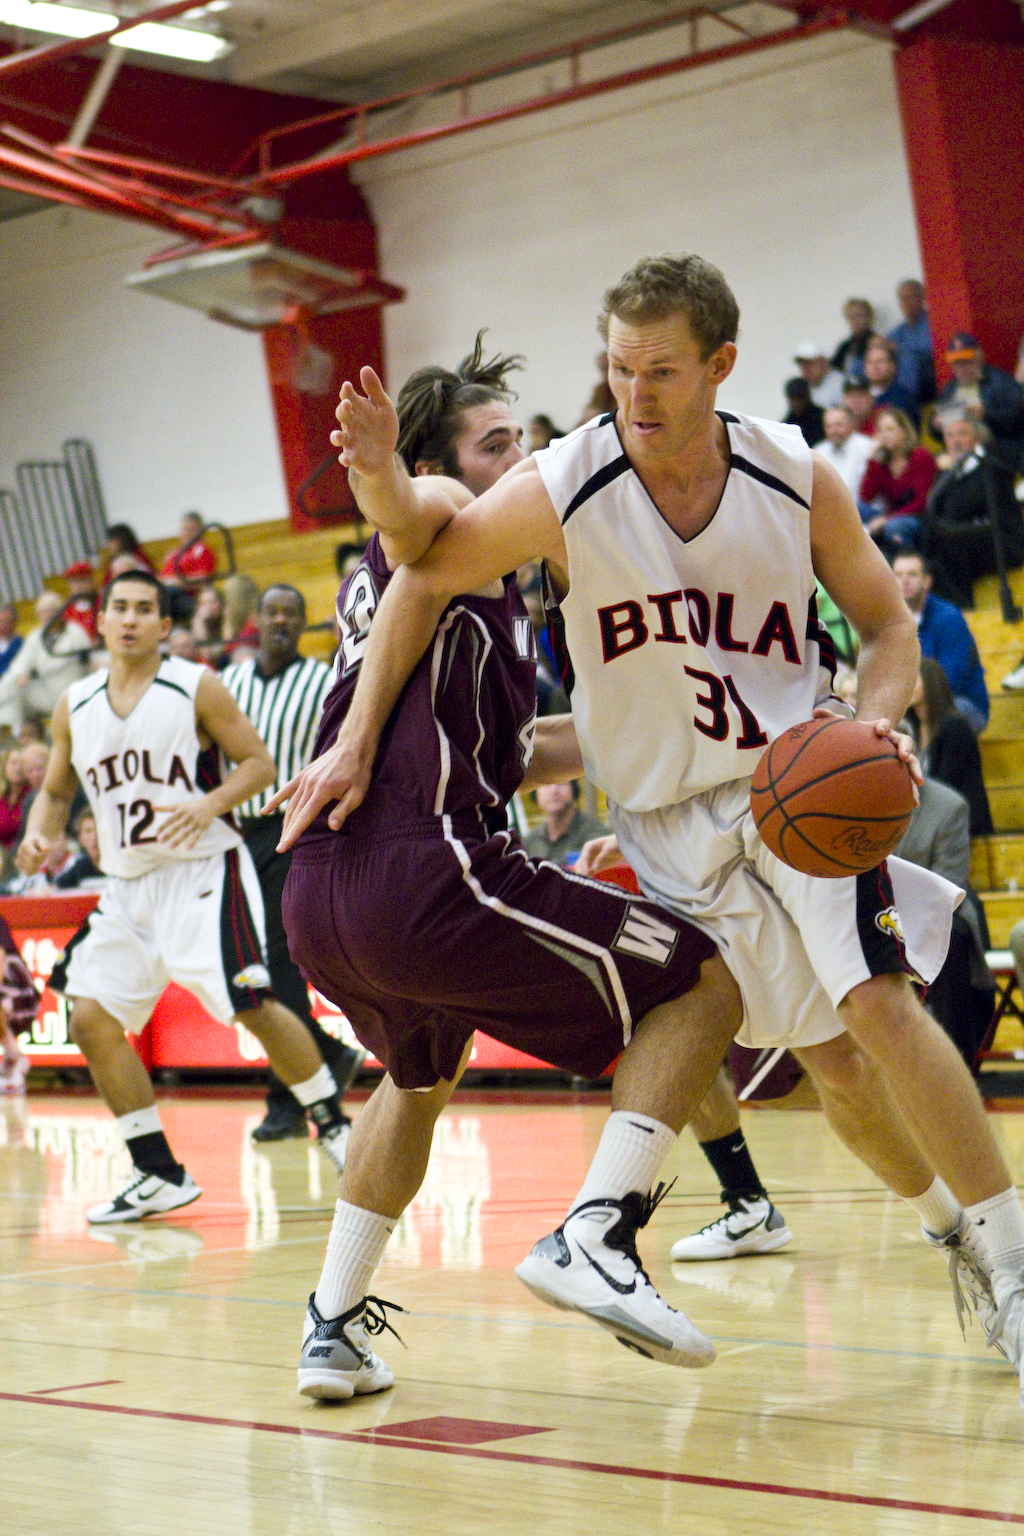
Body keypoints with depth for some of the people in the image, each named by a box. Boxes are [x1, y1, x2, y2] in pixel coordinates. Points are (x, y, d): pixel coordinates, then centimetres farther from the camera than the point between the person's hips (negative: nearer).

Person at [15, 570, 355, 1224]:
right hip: (128, 884, 5)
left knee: (254, 1005, -16)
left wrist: (208, 804, -22)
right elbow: (56, 791, 18)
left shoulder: (198, 687, -5)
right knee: (91, 1019, -5)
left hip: (202, 870, -5)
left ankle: (334, 1125, 5)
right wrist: (40, 835, -3)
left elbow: (260, 764, -5)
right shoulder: (74, 706, 8)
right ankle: (158, 1175, 4)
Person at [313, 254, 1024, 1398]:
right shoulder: (559, 491, -15)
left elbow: (888, 626, 3)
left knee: (877, 1003, -19)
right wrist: (356, 743, -5)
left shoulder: (800, 482, -10)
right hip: (669, 819, 1)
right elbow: (422, 582, -2)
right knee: (822, 1055, 3)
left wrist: (876, 722, -18)